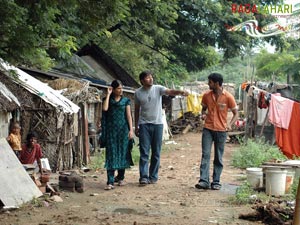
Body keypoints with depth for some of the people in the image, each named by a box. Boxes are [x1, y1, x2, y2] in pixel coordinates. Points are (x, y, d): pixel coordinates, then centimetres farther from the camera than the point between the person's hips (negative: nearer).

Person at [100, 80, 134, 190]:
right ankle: (110, 182, -11)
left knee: (122, 153, 6)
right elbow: (105, 108, -14)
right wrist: (108, 94, -6)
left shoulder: (125, 100, 8)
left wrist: (131, 129, -4)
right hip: (111, 130, -1)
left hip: (123, 129, 1)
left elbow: (128, 115, 4)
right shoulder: (108, 100, 7)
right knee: (111, 154, -7)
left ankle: (120, 177, 23)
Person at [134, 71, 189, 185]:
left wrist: (181, 92, -41)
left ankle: (153, 176, 15)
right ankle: (144, 177, -5)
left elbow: (170, 92, -21)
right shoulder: (138, 93, 1)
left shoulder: (158, 89, -3)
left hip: (157, 124, 0)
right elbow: (137, 110, 9)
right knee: (144, 152, -4)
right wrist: (136, 127, 9)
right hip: (144, 124, 0)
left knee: (156, 153, 6)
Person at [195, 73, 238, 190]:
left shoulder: (228, 97, -8)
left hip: (221, 130, -2)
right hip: (208, 129, 2)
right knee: (205, 154, -8)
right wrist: (203, 114, -6)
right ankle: (204, 180, -11)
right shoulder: (206, 95, 2)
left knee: (218, 158, 6)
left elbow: (236, 113, 0)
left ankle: (216, 182, 14)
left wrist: (230, 124, -17)